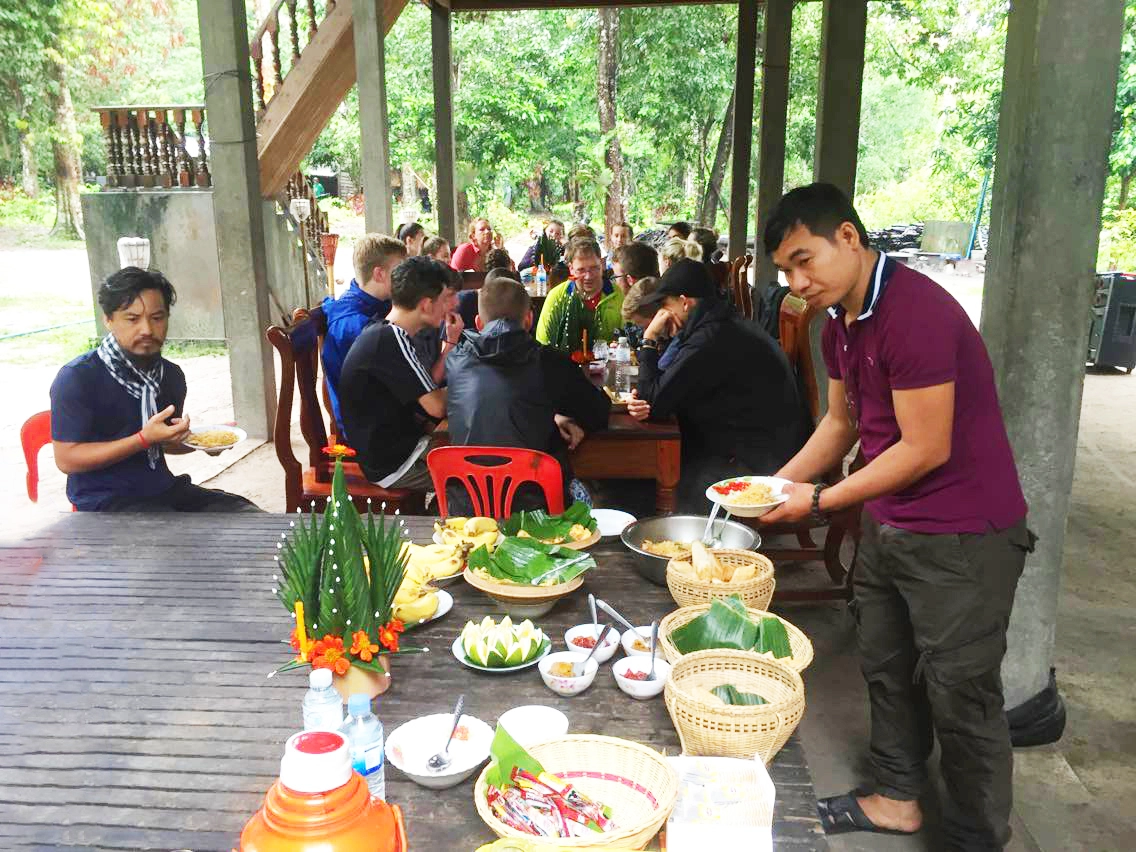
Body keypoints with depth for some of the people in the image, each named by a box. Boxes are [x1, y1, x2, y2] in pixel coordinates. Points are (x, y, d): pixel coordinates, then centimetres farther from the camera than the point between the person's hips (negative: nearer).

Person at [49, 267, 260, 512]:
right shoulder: (77, 377, -12)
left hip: (163, 489, 6)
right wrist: (144, 439, -22)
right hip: (105, 499, -6)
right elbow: (66, 459, -13)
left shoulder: (171, 375, 9)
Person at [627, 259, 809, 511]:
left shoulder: (711, 339, -22)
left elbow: (655, 403, -17)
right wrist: (645, 401, -6)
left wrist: (650, 340, -7)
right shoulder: (724, 327, 12)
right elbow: (671, 394, 15)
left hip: (759, 465, -10)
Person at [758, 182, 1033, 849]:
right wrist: (780, 483, 2)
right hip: (890, 525, 9)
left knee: (960, 694, 3)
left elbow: (926, 449, -24)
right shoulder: (841, 322, 5)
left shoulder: (916, 313, -24)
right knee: (886, 668, 19)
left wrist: (820, 501, -18)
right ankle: (898, 796, 38)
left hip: (963, 536, -9)